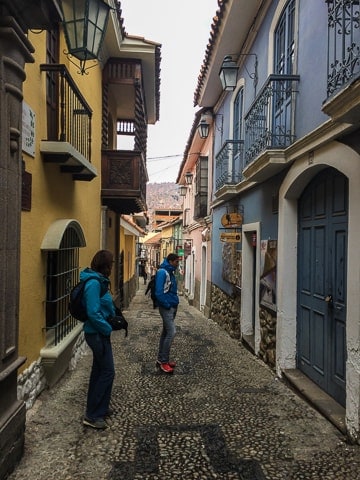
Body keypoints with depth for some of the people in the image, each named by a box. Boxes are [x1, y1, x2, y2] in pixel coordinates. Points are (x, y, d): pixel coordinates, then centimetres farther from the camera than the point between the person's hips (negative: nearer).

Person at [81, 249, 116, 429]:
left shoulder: (98, 281, 7)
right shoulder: (94, 283, -22)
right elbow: (93, 313, -26)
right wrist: (108, 328, -16)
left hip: (98, 333, 10)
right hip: (97, 333, -10)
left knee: (99, 370, 19)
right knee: (107, 372, -2)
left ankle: (98, 407, 34)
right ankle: (92, 415, 8)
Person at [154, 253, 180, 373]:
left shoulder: (170, 272, 13)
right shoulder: (162, 272, -17)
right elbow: (159, 292, -22)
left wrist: (175, 303, 11)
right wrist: (167, 305, -17)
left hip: (172, 307, 10)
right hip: (166, 308, -10)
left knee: (166, 332, 13)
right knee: (171, 332, -10)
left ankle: (161, 359, 22)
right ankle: (164, 361, -2)